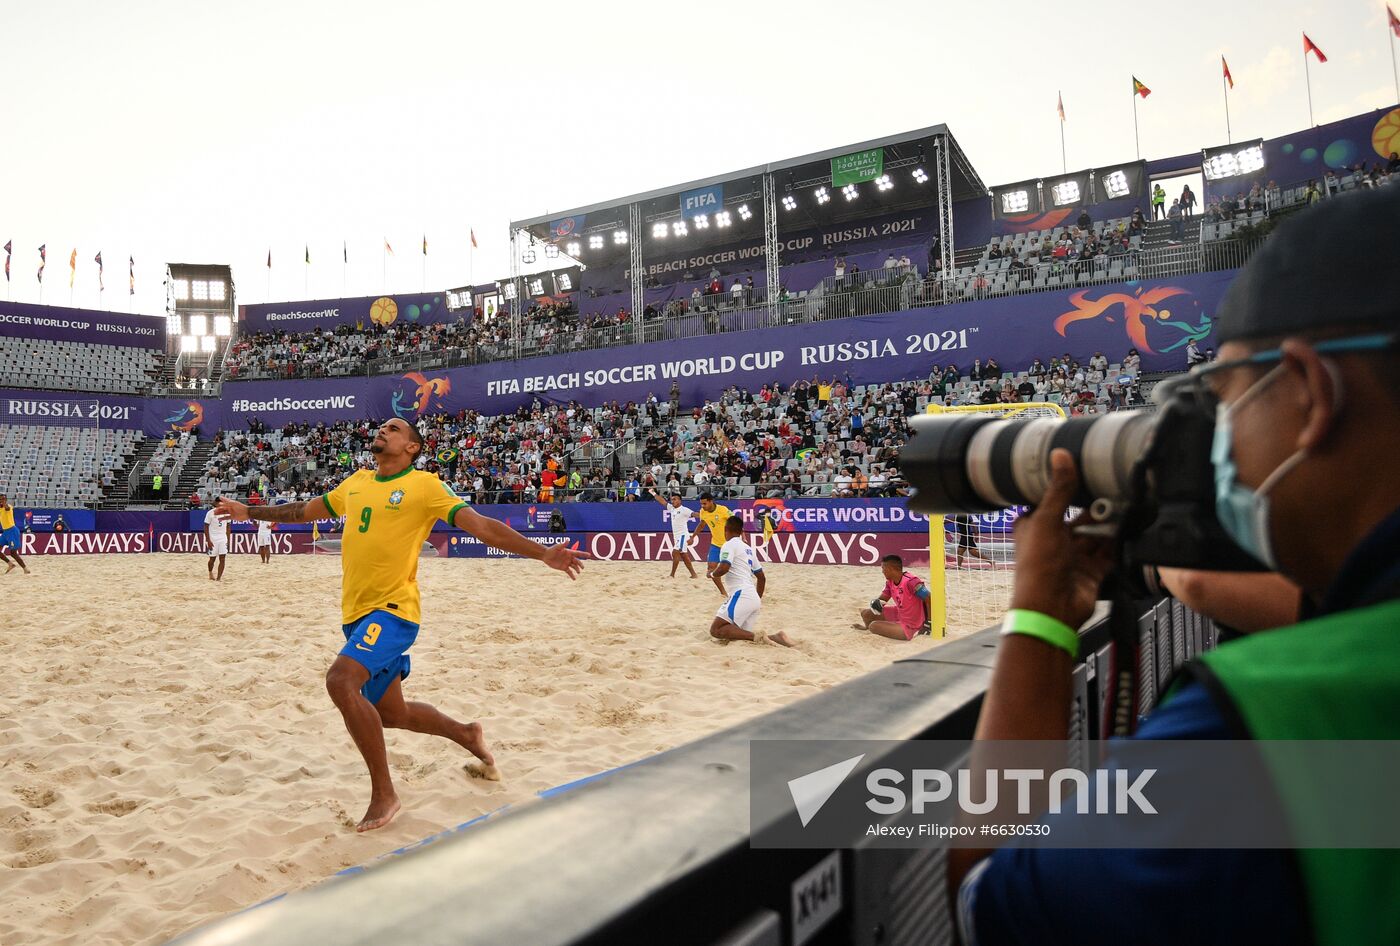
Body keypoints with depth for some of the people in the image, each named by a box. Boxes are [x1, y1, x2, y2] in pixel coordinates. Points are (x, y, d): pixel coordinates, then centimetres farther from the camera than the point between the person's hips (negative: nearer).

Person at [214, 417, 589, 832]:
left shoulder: (424, 485, -6)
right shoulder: (356, 482, 13)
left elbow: (482, 525, -12)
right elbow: (305, 510, 29)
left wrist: (542, 553, -23)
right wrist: (249, 512, 37)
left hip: (393, 611, -7)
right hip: (356, 613, 7)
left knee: (341, 679, -28)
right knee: (391, 713, 14)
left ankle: (383, 794, -13)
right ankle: (467, 734, 40)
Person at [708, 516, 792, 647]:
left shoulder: (730, 545, -2)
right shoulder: (747, 548, 23)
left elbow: (723, 568, -19)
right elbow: (762, 578, 28)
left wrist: (713, 574, 3)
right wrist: (759, 600, 37)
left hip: (741, 595, -8)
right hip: (754, 598, 8)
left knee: (716, 630, -9)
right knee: (742, 634, 12)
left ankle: (756, 637, -21)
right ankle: (774, 638, -7)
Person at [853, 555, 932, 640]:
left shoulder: (910, 581, -30)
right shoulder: (890, 582, -3)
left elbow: (929, 600, -27)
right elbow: (882, 599, 7)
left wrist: (928, 623, -20)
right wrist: (876, 603, -18)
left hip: (909, 627, -8)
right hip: (898, 615, 8)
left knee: (874, 626, -18)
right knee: (866, 613, 8)